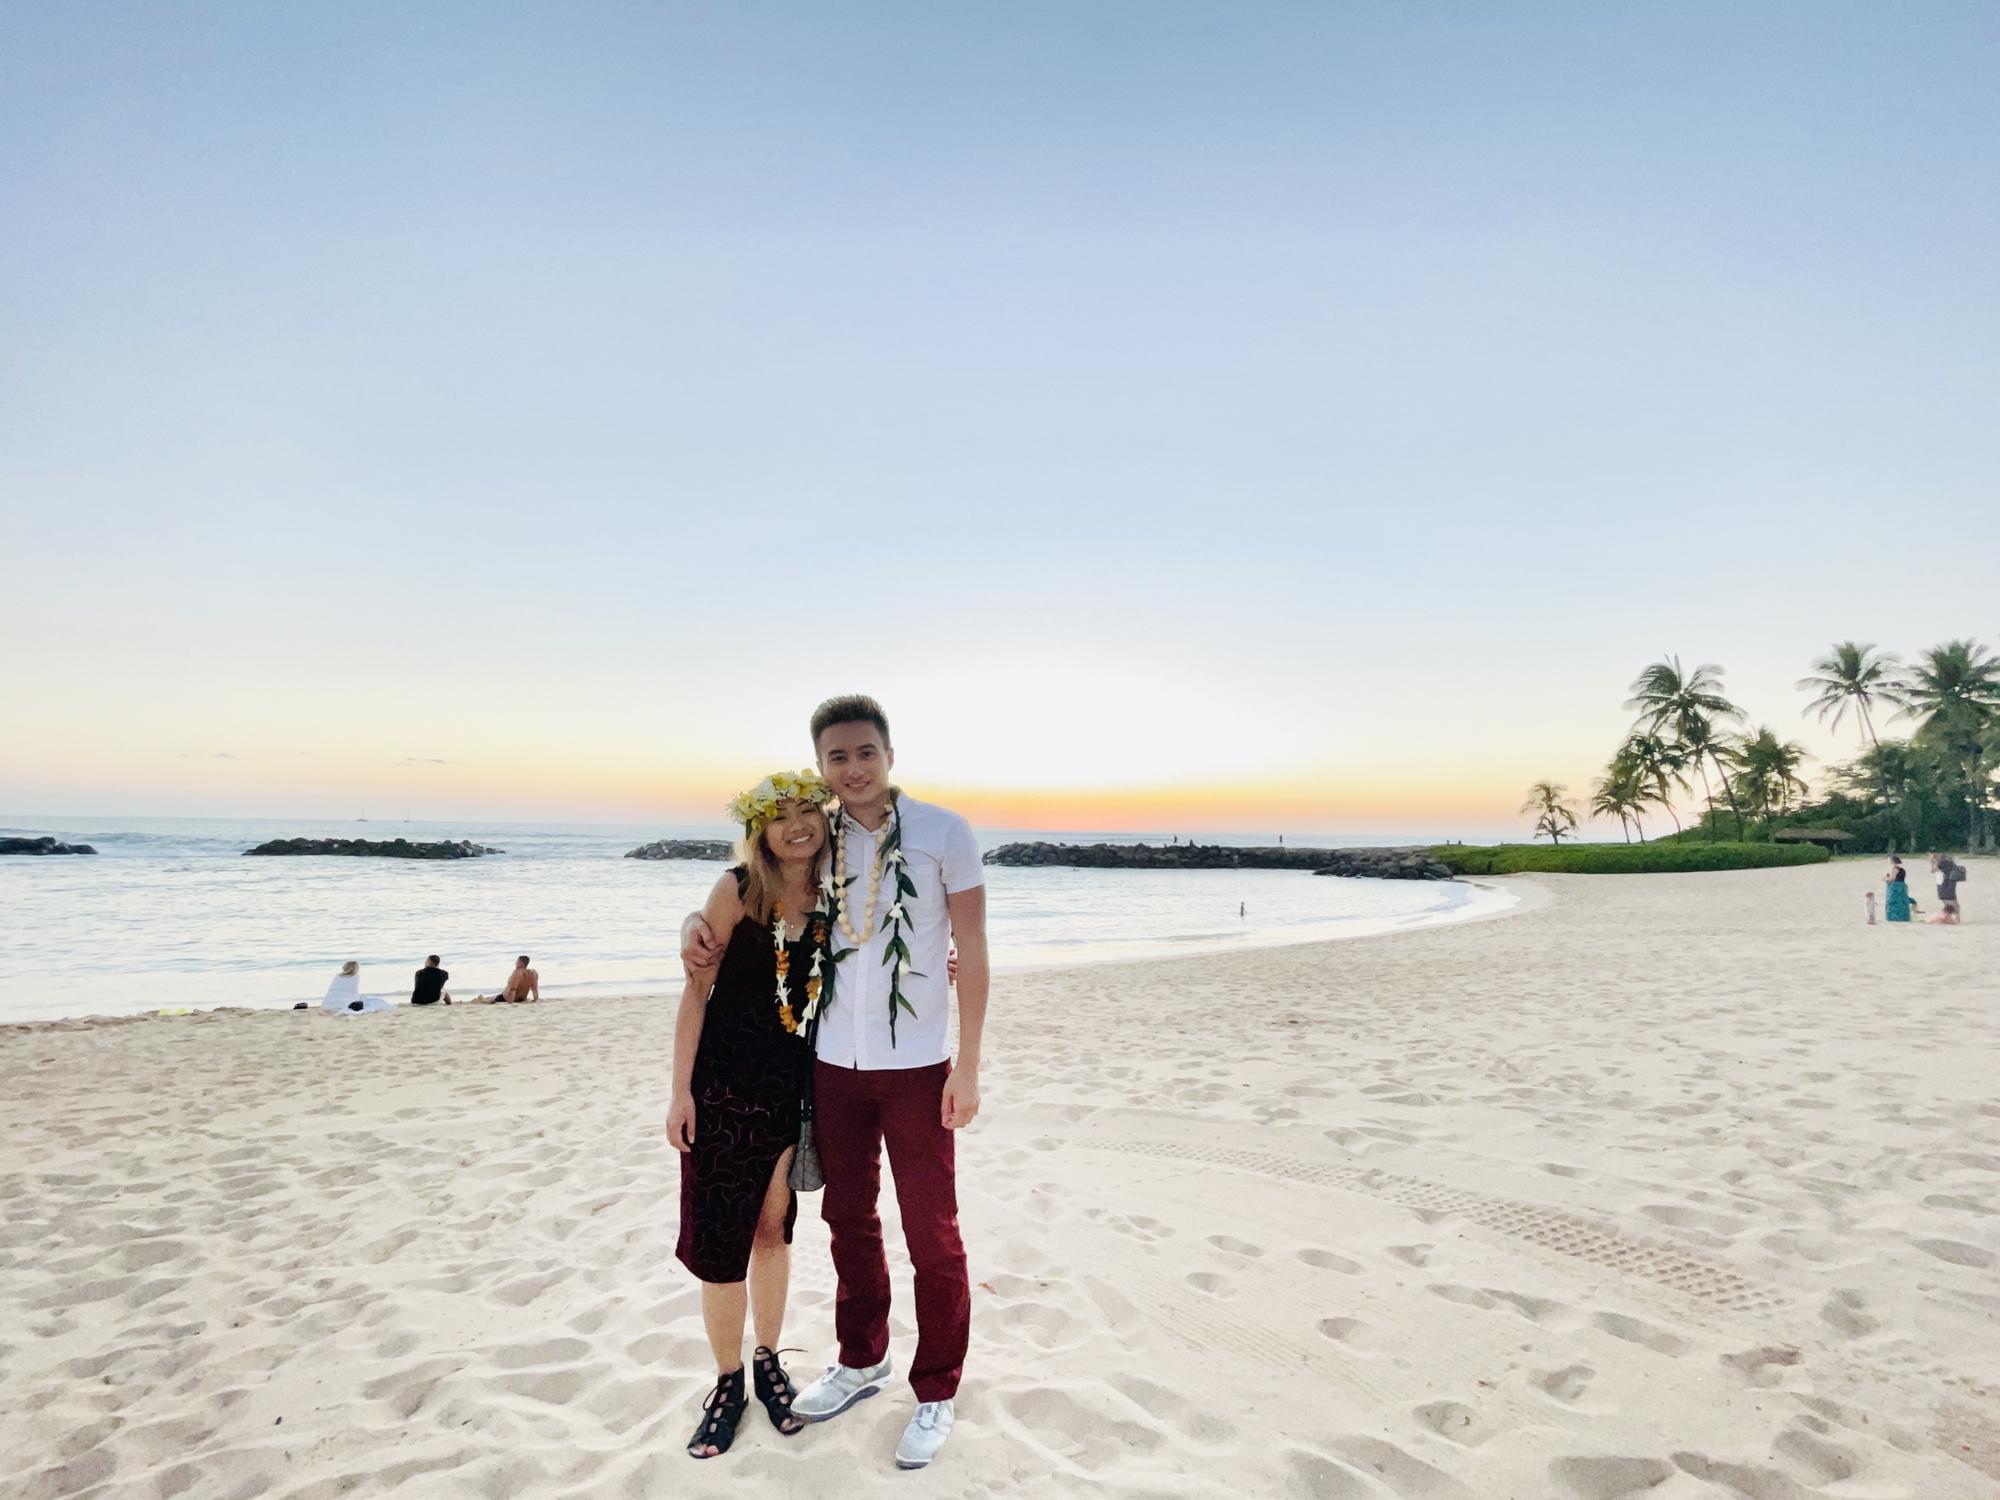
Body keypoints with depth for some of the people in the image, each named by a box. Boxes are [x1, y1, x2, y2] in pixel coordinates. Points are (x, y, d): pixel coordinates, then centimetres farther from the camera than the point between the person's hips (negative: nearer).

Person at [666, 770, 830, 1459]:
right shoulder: (737, 890, -10)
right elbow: (697, 990, -9)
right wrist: (679, 1091, -10)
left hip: (796, 1089, 3)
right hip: (723, 1087, -3)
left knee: (773, 1227, 15)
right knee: (718, 1238, 3)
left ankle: (769, 1363, 35)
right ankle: (728, 1382, 25)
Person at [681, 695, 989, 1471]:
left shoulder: (943, 832, -9)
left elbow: (971, 953, -8)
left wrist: (968, 1064, -10)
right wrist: (695, 922, -8)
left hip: (916, 1066, -4)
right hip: (834, 1062, 4)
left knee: (931, 1233, 8)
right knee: (849, 1220, 19)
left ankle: (936, 1393, 27)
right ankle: (861, 1360, 40)